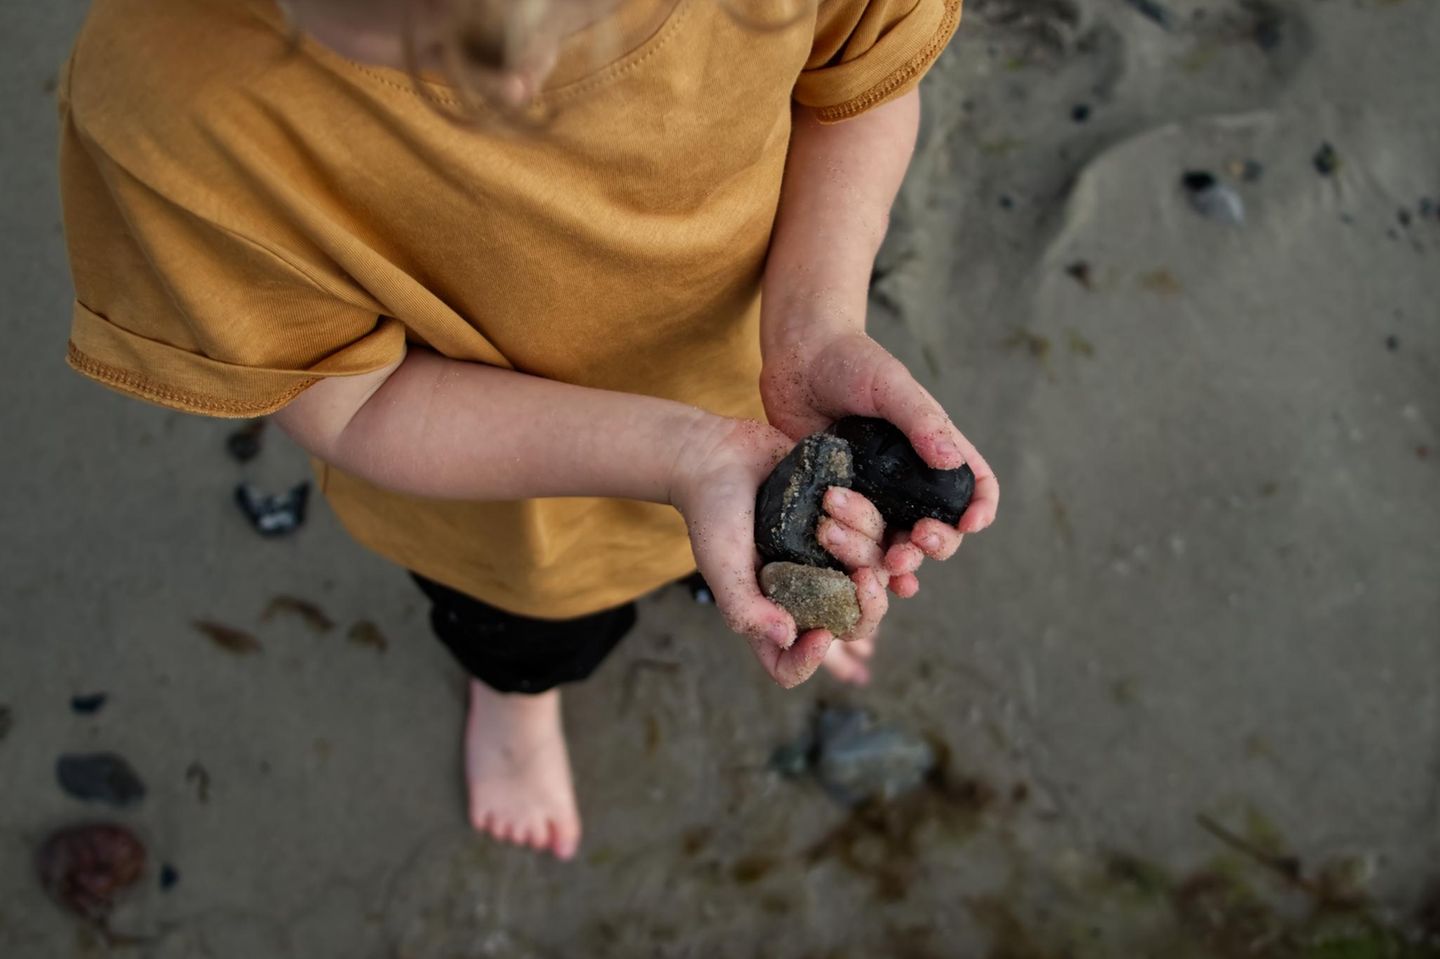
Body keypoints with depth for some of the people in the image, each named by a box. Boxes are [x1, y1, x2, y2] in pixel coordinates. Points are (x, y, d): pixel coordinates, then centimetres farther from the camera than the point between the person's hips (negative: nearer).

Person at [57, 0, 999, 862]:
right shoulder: (170, 95, -43)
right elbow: (348, 401, -28)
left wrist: (817, 331, -34)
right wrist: (684, 452, -41)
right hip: (501, 482, -1)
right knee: (535, 633, 34)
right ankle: (517, 685, 73)